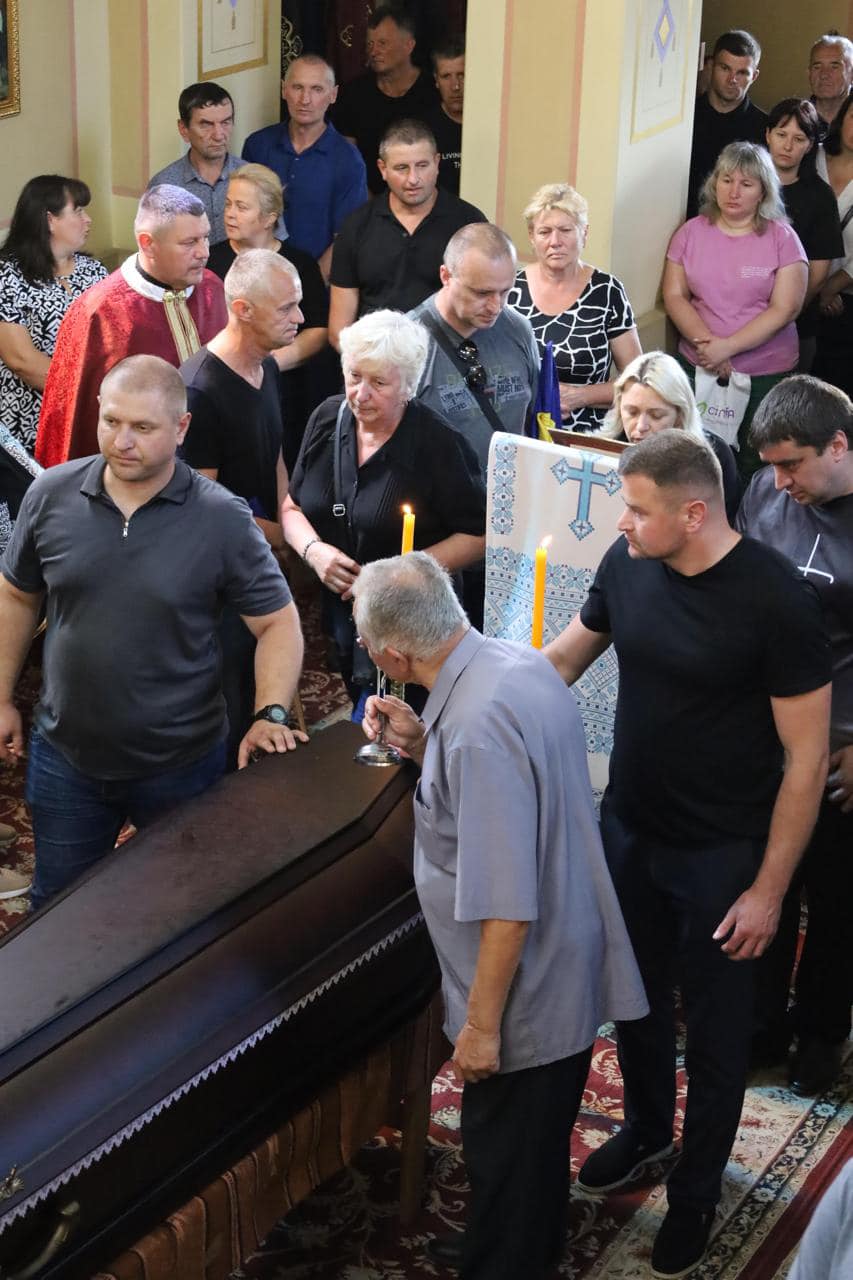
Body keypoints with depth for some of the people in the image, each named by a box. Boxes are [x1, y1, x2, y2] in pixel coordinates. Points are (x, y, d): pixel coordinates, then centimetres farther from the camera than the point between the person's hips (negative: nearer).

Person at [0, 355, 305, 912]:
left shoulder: (223, 519, -15)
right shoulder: (51, 496, -7)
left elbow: (278, 621, -9)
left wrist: (271, 714, -22)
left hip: (180, 763, -2)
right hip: (65, 758, 2)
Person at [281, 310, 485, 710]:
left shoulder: (437, 444, -16)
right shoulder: (328, 418, 0)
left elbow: (477, 535, -13)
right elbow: (292, 507, 9)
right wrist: (313, 550, -12)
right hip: (339, 616, 5)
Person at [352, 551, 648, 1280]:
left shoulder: (478, 727, -32)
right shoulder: (518, 663, -4)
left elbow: (507, 910, -30)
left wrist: (482, 1022, -20)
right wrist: (424, 744, 1)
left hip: (528, 988, -9)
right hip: (567, 968, 9)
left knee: (504, 1147, 13)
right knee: (539, 1133, 28)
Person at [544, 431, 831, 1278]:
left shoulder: (775, 599, -23)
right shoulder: (626, 565, -8)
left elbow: (806, 755, -17)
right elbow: (561, 661, 10)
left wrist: (769, 889, -15)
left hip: (720, 857, -5)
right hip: (627, 830, 5)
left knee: (713, 1035, 12)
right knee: (635, 998, 23)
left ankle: (695, 1192, 34)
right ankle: (646, 1131, 50)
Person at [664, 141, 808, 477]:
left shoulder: (782, 238, -5)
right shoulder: (692, 232, 3)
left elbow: (784, 309, -11)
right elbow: (674, 296, 0)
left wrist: (727, 346, -18)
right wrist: (705, 343, -16)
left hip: (766, 374, -2)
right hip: (696, 368, 2)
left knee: (752, 465, 3)